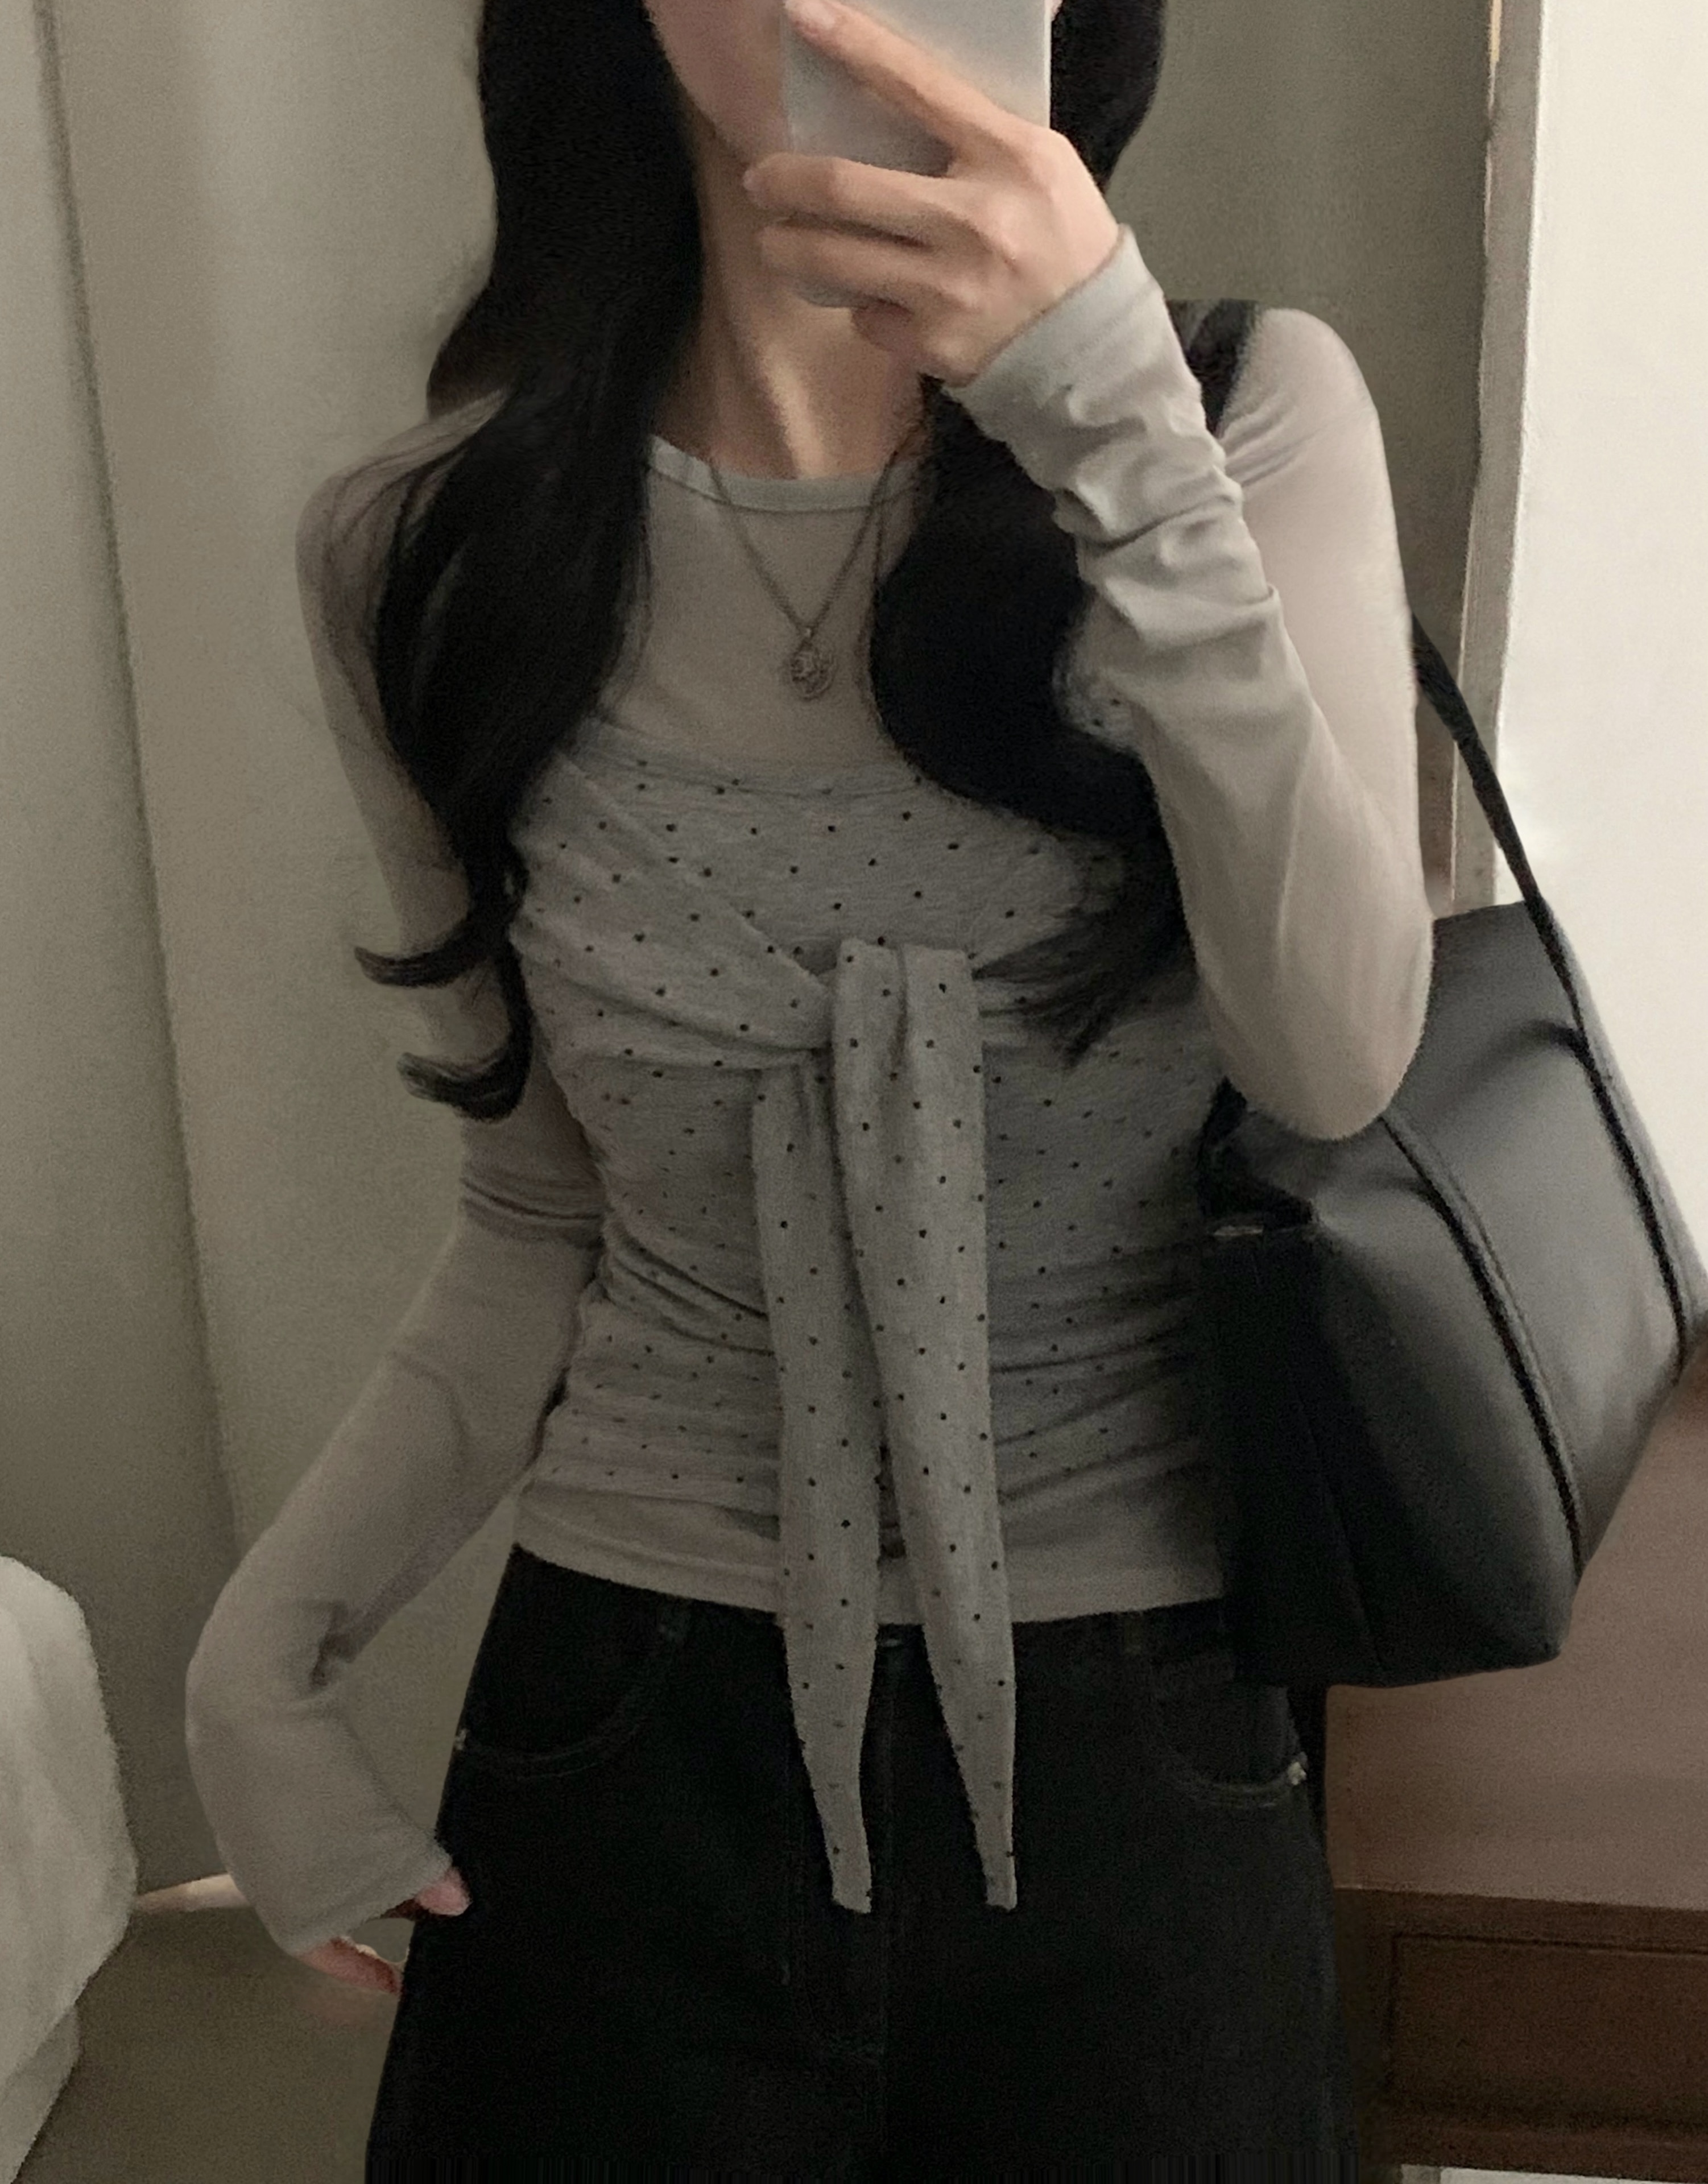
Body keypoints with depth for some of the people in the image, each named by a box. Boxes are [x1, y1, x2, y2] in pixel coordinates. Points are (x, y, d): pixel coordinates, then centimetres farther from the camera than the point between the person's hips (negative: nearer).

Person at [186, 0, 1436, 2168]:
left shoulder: (1253, 414, -7)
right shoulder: (431, 553, -5)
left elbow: (1333, 1060, -22)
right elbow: (541, 1221, 3)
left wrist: (1119, 422, -29)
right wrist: (267, 1645, -6)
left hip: (1135, 1738, 0)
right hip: (638, 1723, 1)